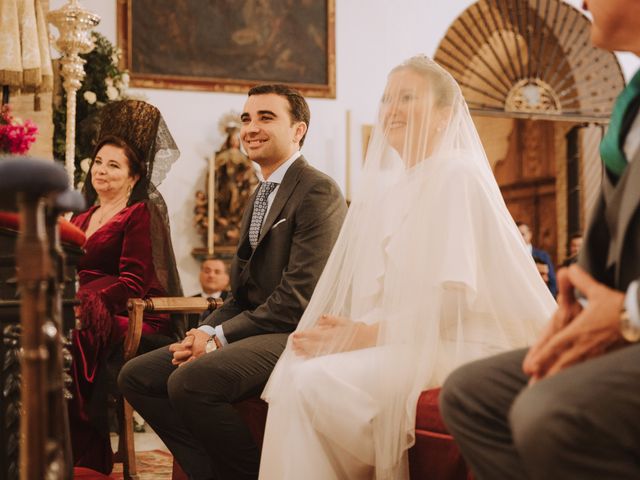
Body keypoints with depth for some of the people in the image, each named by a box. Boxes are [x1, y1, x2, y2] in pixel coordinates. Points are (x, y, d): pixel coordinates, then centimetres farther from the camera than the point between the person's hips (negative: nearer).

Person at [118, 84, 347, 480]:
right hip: (253, 329, 10)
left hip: (294, 337, -9)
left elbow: (298, 298, -18)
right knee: (137, 376, 1)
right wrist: (206, 332, -2)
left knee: (190, 381, -30)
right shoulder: (261, 196, 20)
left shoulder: (319, 191, -10)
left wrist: (220, 336, -15)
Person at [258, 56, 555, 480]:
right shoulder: (393, 187, 18)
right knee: (295, 371, -15)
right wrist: (350, 329, -6)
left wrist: (365, 334, -16)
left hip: (453, 348, -7)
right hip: (410, 343, 7)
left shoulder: (456, 175, -7)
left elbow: (452, 299, -17)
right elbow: (393, 297, 14)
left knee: (311, 382, -24)